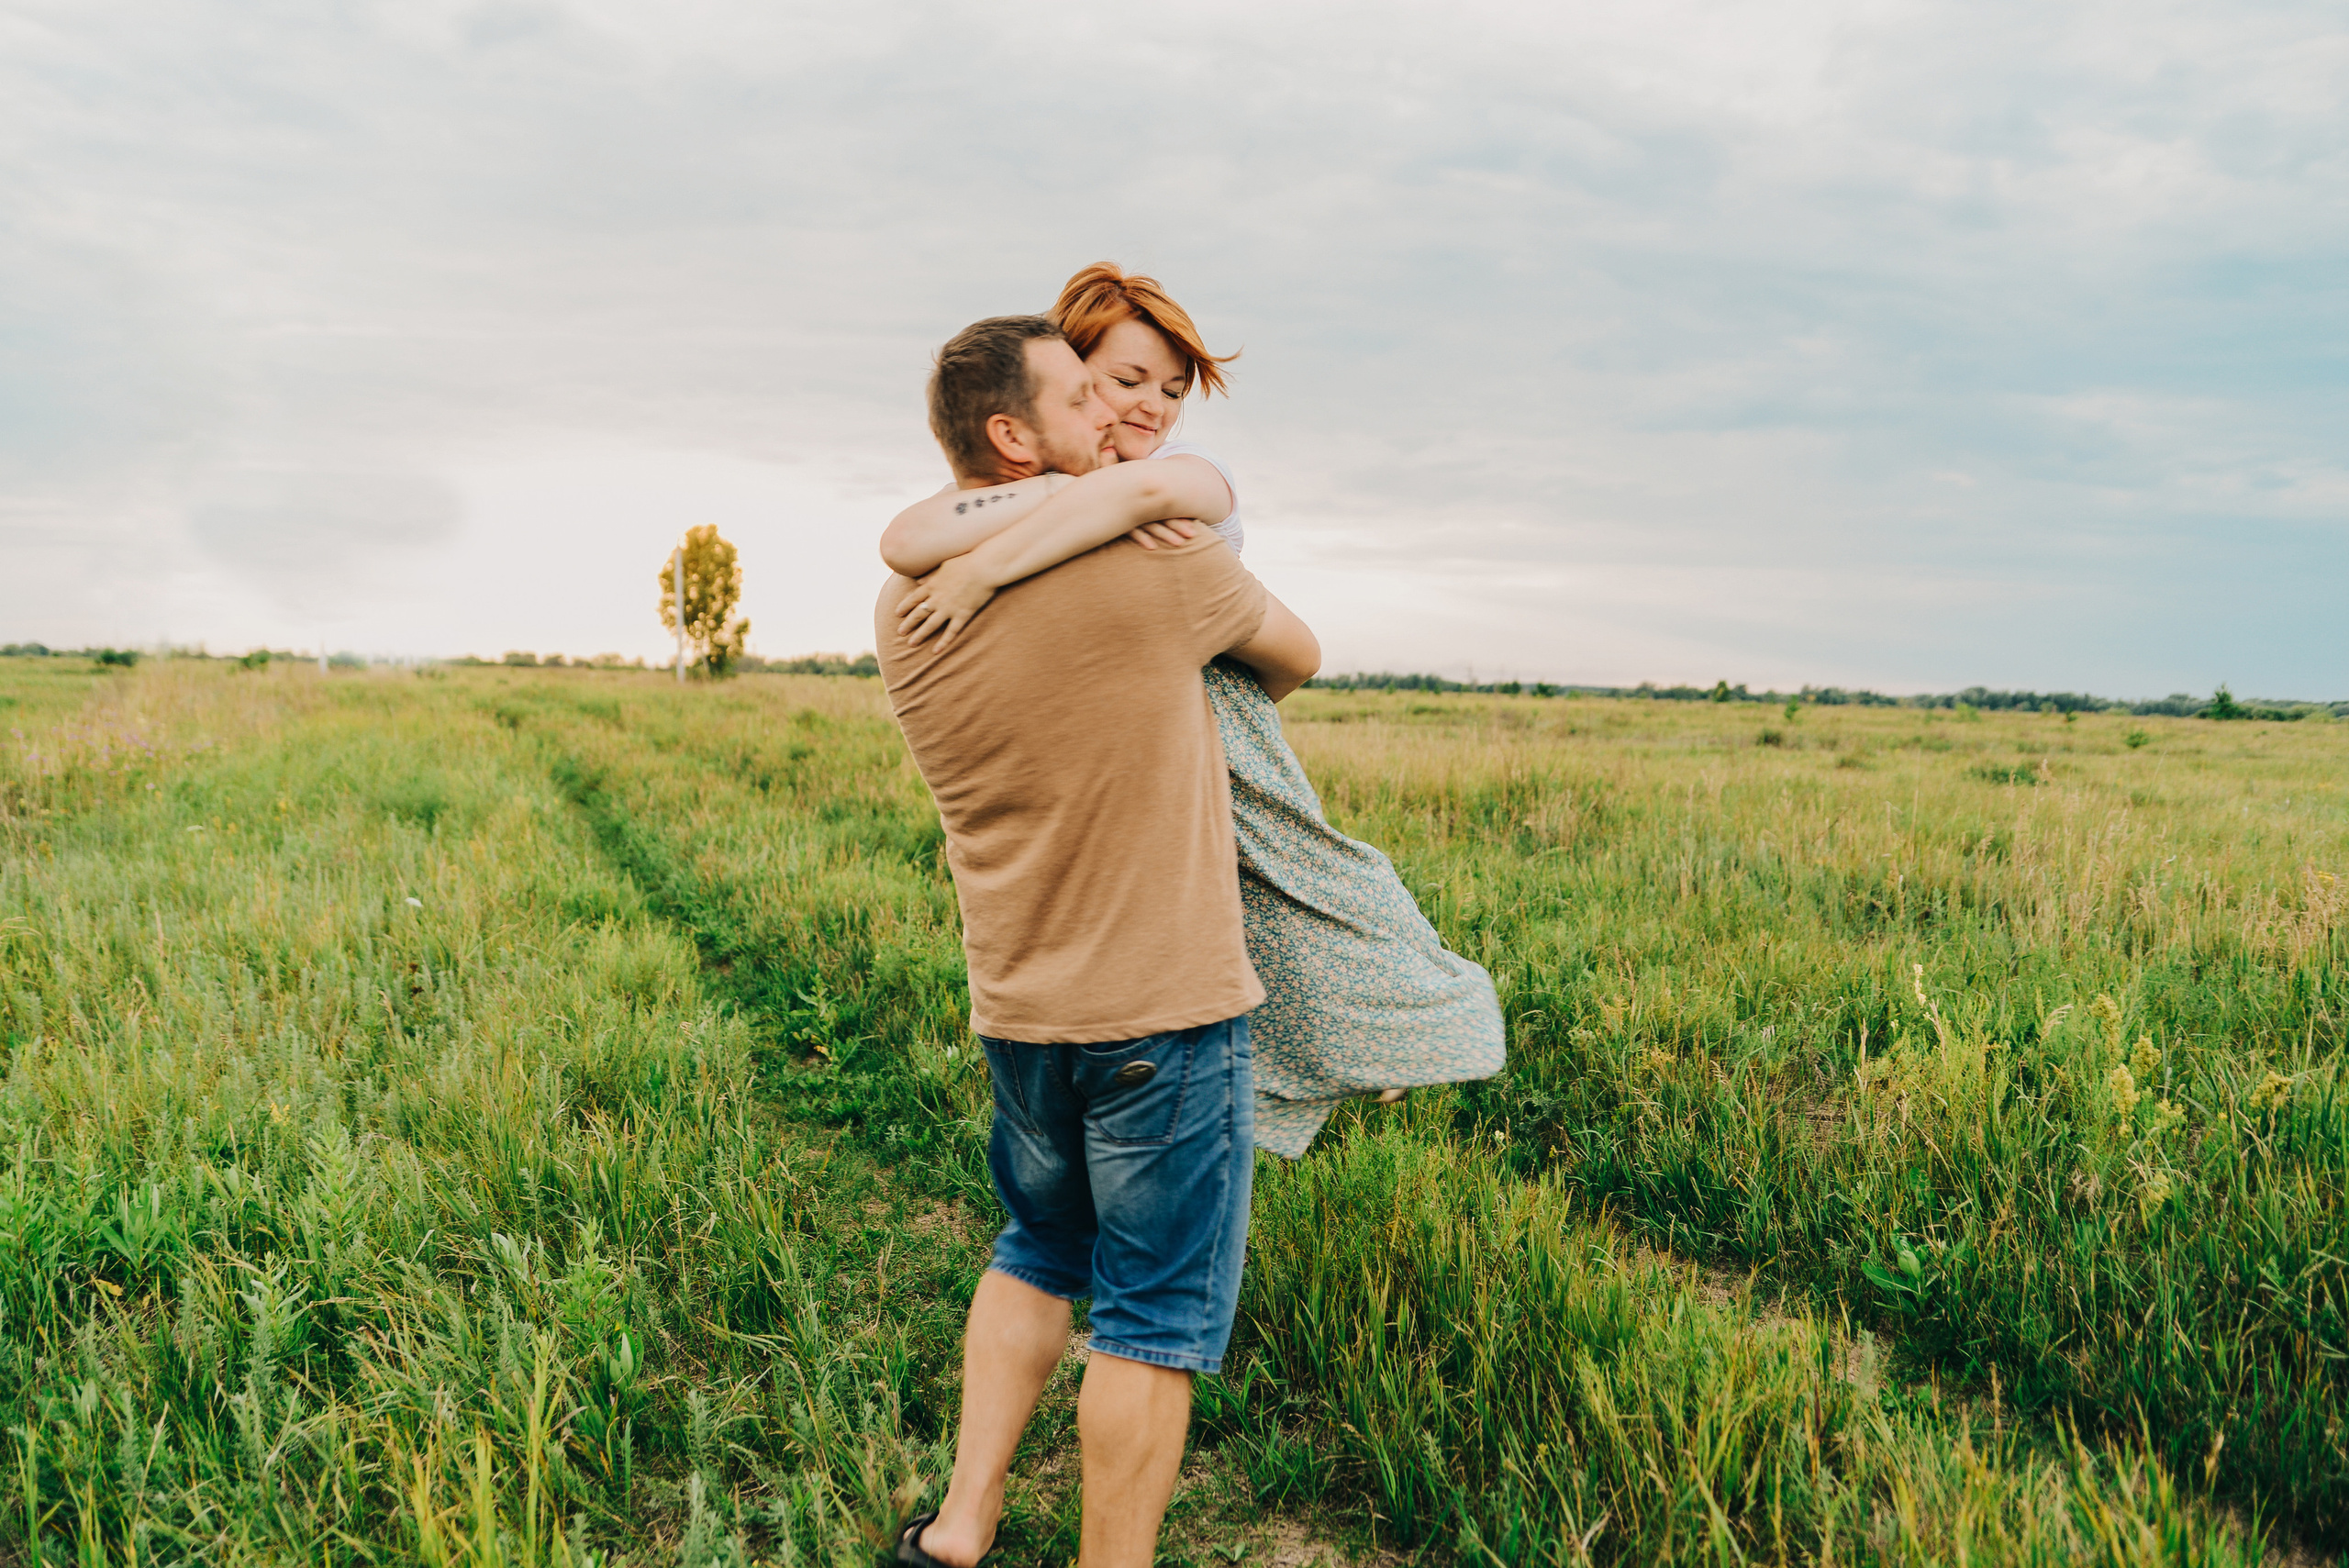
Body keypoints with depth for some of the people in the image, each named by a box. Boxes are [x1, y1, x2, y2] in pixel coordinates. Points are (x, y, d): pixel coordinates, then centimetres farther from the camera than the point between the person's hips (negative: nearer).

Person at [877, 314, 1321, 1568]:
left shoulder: (902, 605, 1)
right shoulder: (1154, 557, -15)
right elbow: (1297, 652, 3)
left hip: (1017, 1008, 6)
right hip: (1164, 1005, -6)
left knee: (1037, 1252, 25)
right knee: (1156, 1316, 7)